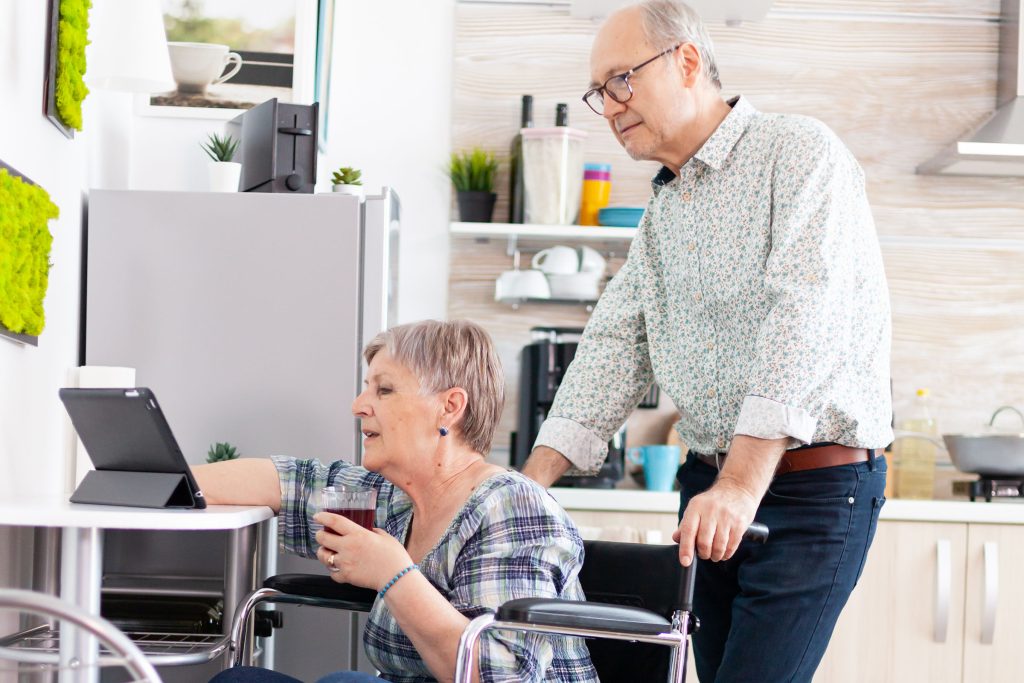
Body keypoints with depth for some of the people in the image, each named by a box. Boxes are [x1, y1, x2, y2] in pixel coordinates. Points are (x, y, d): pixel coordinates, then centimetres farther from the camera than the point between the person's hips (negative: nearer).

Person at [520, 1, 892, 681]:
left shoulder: (799, 153, -9)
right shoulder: (662, 211, 17)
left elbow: (801, 319, -21)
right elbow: (615, 344, 11)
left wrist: (743, 485, -30)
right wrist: (531, 481, -2)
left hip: (815, 485, -7)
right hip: (712, 482, 8)